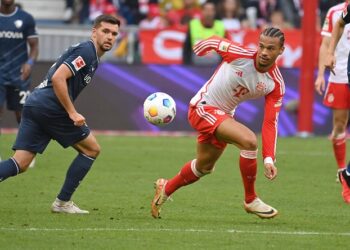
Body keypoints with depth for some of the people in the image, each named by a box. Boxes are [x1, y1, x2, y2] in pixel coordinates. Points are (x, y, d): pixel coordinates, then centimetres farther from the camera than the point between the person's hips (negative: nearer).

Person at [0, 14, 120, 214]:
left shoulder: (90, 54, 24)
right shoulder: (86, 51, -6)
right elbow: (58, 78, -18)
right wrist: (72, 113, -16)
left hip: (34, 106, 9)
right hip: (51, 108, -9)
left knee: (20, 164, 2)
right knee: (91, 149, 8)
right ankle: (63, 203, 10)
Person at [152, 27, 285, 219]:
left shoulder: (276, 84, -13)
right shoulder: (241, 55, -26)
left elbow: (270, 123, -13)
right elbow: (214, 41, -8)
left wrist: (269, 159, -21)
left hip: (223, 116, 7)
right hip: (203, 108, -7)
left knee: (204, 167, 25)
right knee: (249, 140, -27)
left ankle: (165, 188, 52)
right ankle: (250, 200, -12)